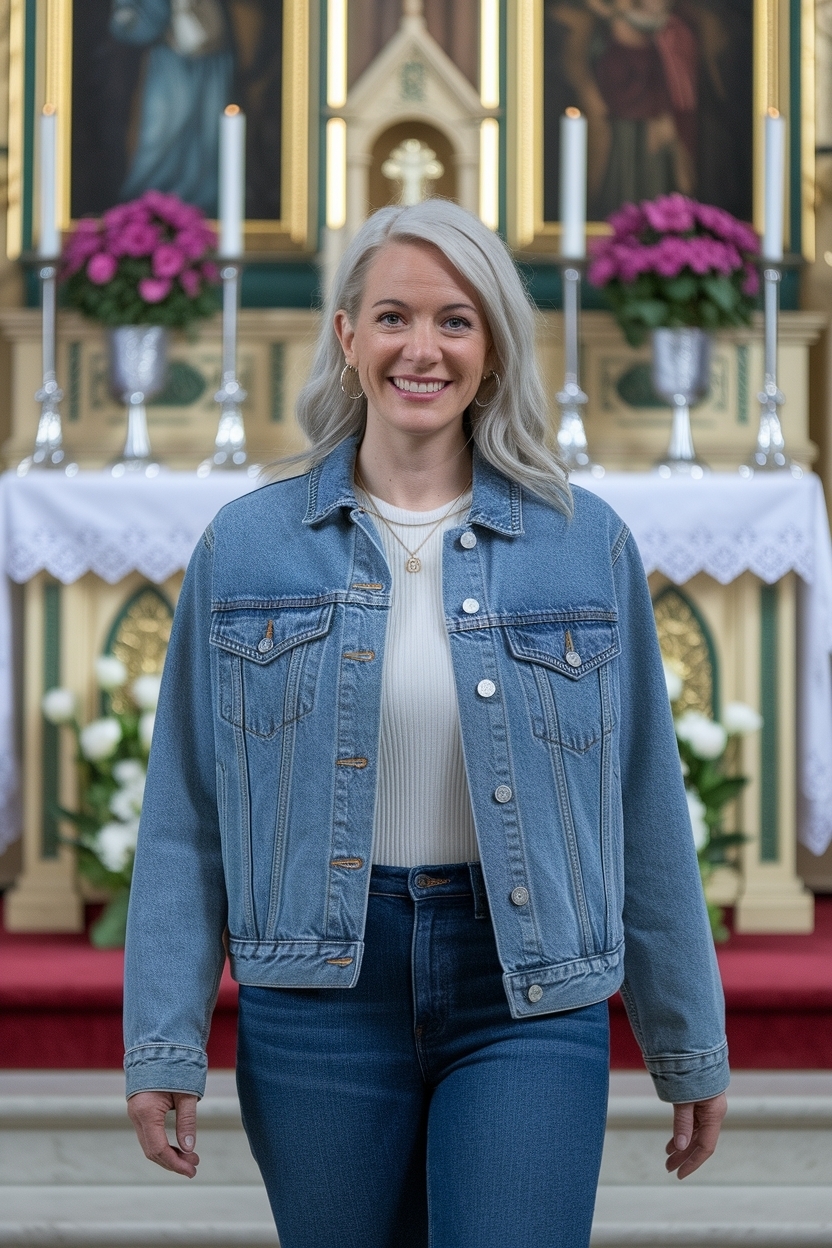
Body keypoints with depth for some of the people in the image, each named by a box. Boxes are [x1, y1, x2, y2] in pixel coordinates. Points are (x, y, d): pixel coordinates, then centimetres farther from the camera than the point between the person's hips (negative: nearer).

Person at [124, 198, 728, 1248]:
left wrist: (689, 1047, 9)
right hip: (320, 990, 1)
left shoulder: (584, 543, 2)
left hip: (528, 998, 0)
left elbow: (645, 808, 5)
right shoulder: (247, 546, 2)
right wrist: (164, 1044, -3)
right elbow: (186, 812, 2)